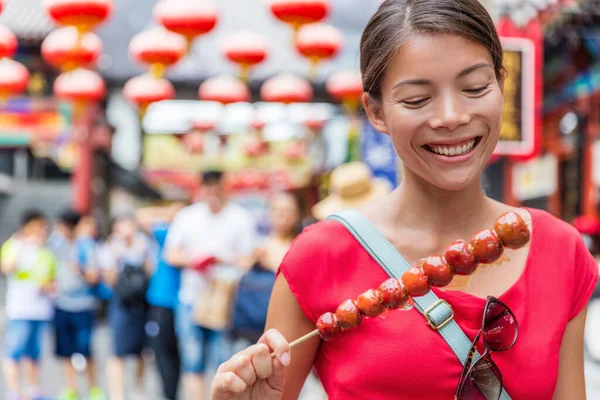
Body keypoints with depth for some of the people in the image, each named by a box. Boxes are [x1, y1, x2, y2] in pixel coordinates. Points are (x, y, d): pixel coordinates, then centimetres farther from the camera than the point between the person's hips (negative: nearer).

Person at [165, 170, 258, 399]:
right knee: (192, 365, 4)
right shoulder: (187, 216, 12)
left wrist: (222, 260, -18)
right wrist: (191, 259, -8)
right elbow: (171, 254, 12)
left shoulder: (241, 218, 3)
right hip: (192, 297, 3)